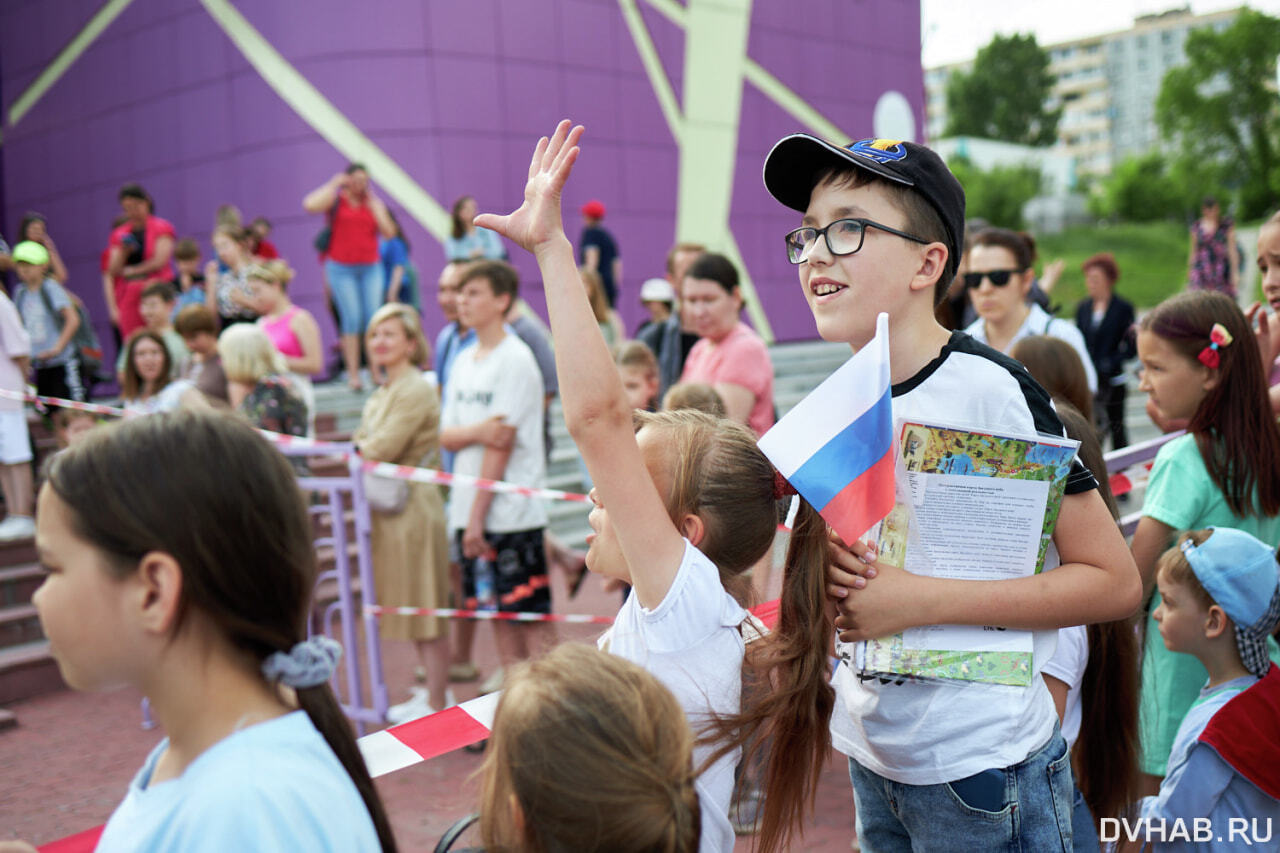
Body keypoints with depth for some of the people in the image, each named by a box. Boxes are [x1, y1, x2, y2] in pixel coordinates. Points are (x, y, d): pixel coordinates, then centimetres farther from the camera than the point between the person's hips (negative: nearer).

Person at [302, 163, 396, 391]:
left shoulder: (374, 203, 12)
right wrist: (334, 184, -8)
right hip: (341, 268, -3)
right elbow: (310, 205, -18)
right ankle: (353, 374, -7)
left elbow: (389, 232, -1)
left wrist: (373, 204, -1)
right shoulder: (336, 200, 3)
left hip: (370, 268, 3)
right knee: (352, 318, -10)